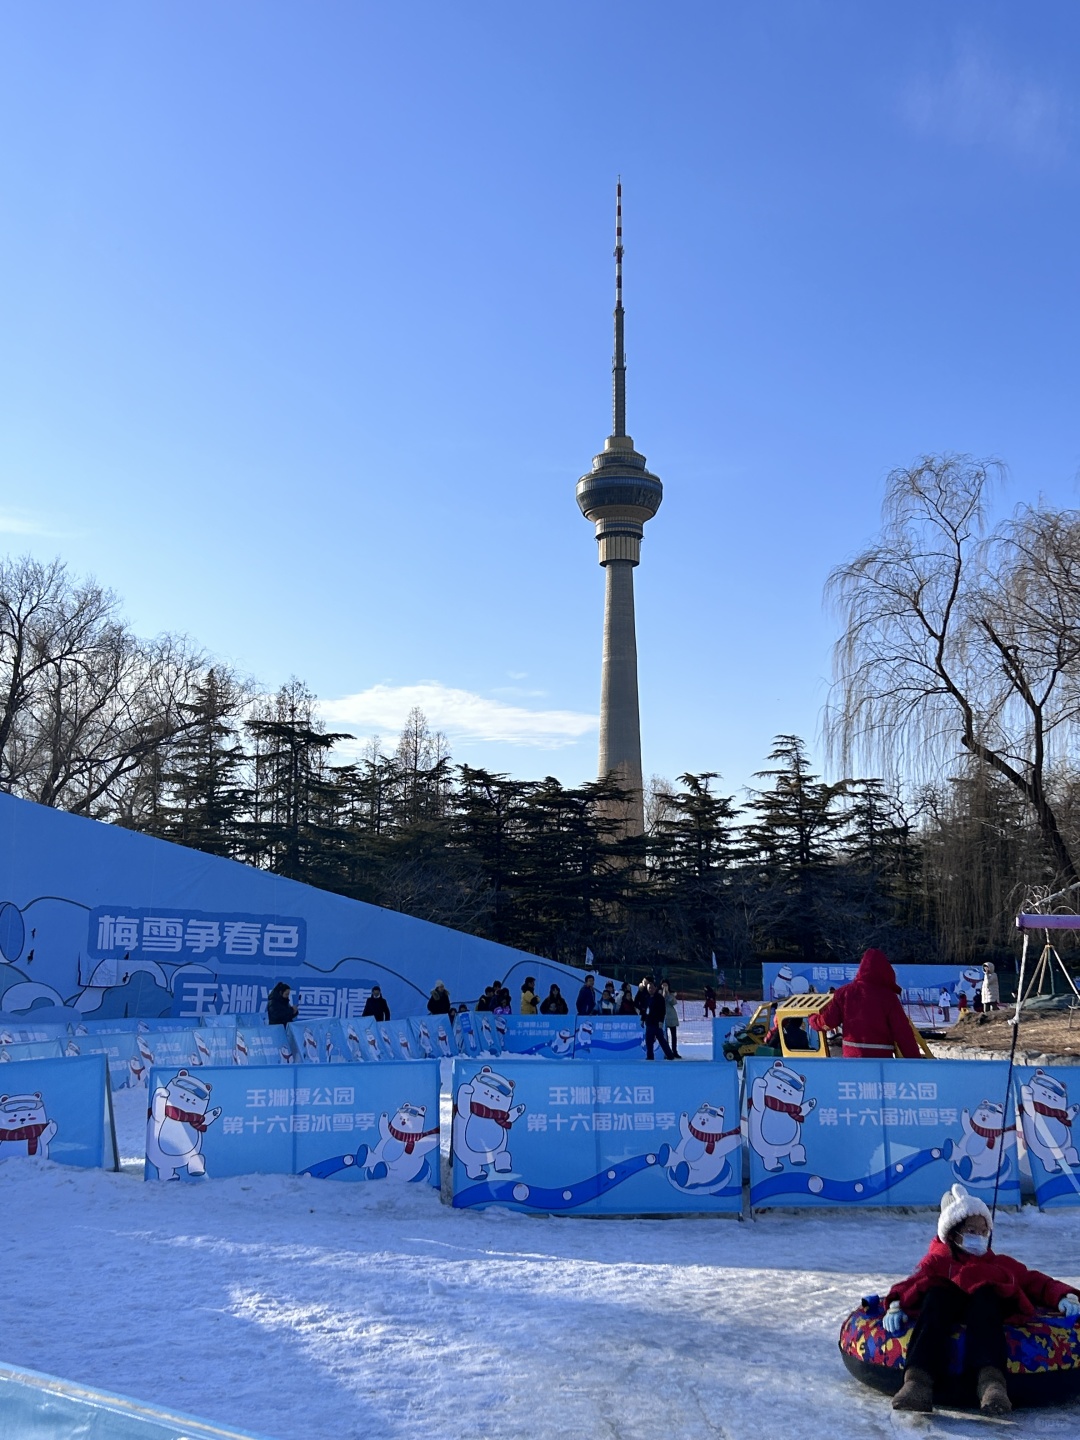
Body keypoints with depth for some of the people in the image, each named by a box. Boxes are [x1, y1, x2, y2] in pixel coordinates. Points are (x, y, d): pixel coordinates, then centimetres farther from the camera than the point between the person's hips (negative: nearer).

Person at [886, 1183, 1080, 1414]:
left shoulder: (1002, 1265, 37)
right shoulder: (937, 1262, 29)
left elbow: (1038, 1283, 26)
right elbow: (913, 1282, 10)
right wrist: (896, 1305, -12)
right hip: (946, 1308, -1)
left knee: (984, 1297, -35)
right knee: (937, 1295, -36)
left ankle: (991, 1380, -60)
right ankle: (918, 1380, -57)